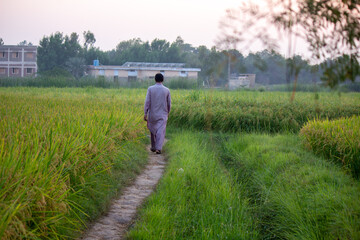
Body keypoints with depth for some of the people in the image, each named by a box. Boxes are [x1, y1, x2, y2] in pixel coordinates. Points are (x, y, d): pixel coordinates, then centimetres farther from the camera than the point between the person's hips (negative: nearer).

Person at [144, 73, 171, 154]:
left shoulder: (150, 89, -5)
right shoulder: (167, 90, -2)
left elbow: (147, 102, -10)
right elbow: (169, 103, 5)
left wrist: (145, 114, -8)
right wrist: (168, 112, 22)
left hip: (152, 114, 1)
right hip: (162, 115, -1)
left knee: (153, 130, 19)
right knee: (161, 132, -5)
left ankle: (153, 147, 27)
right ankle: (158, 148, -19)